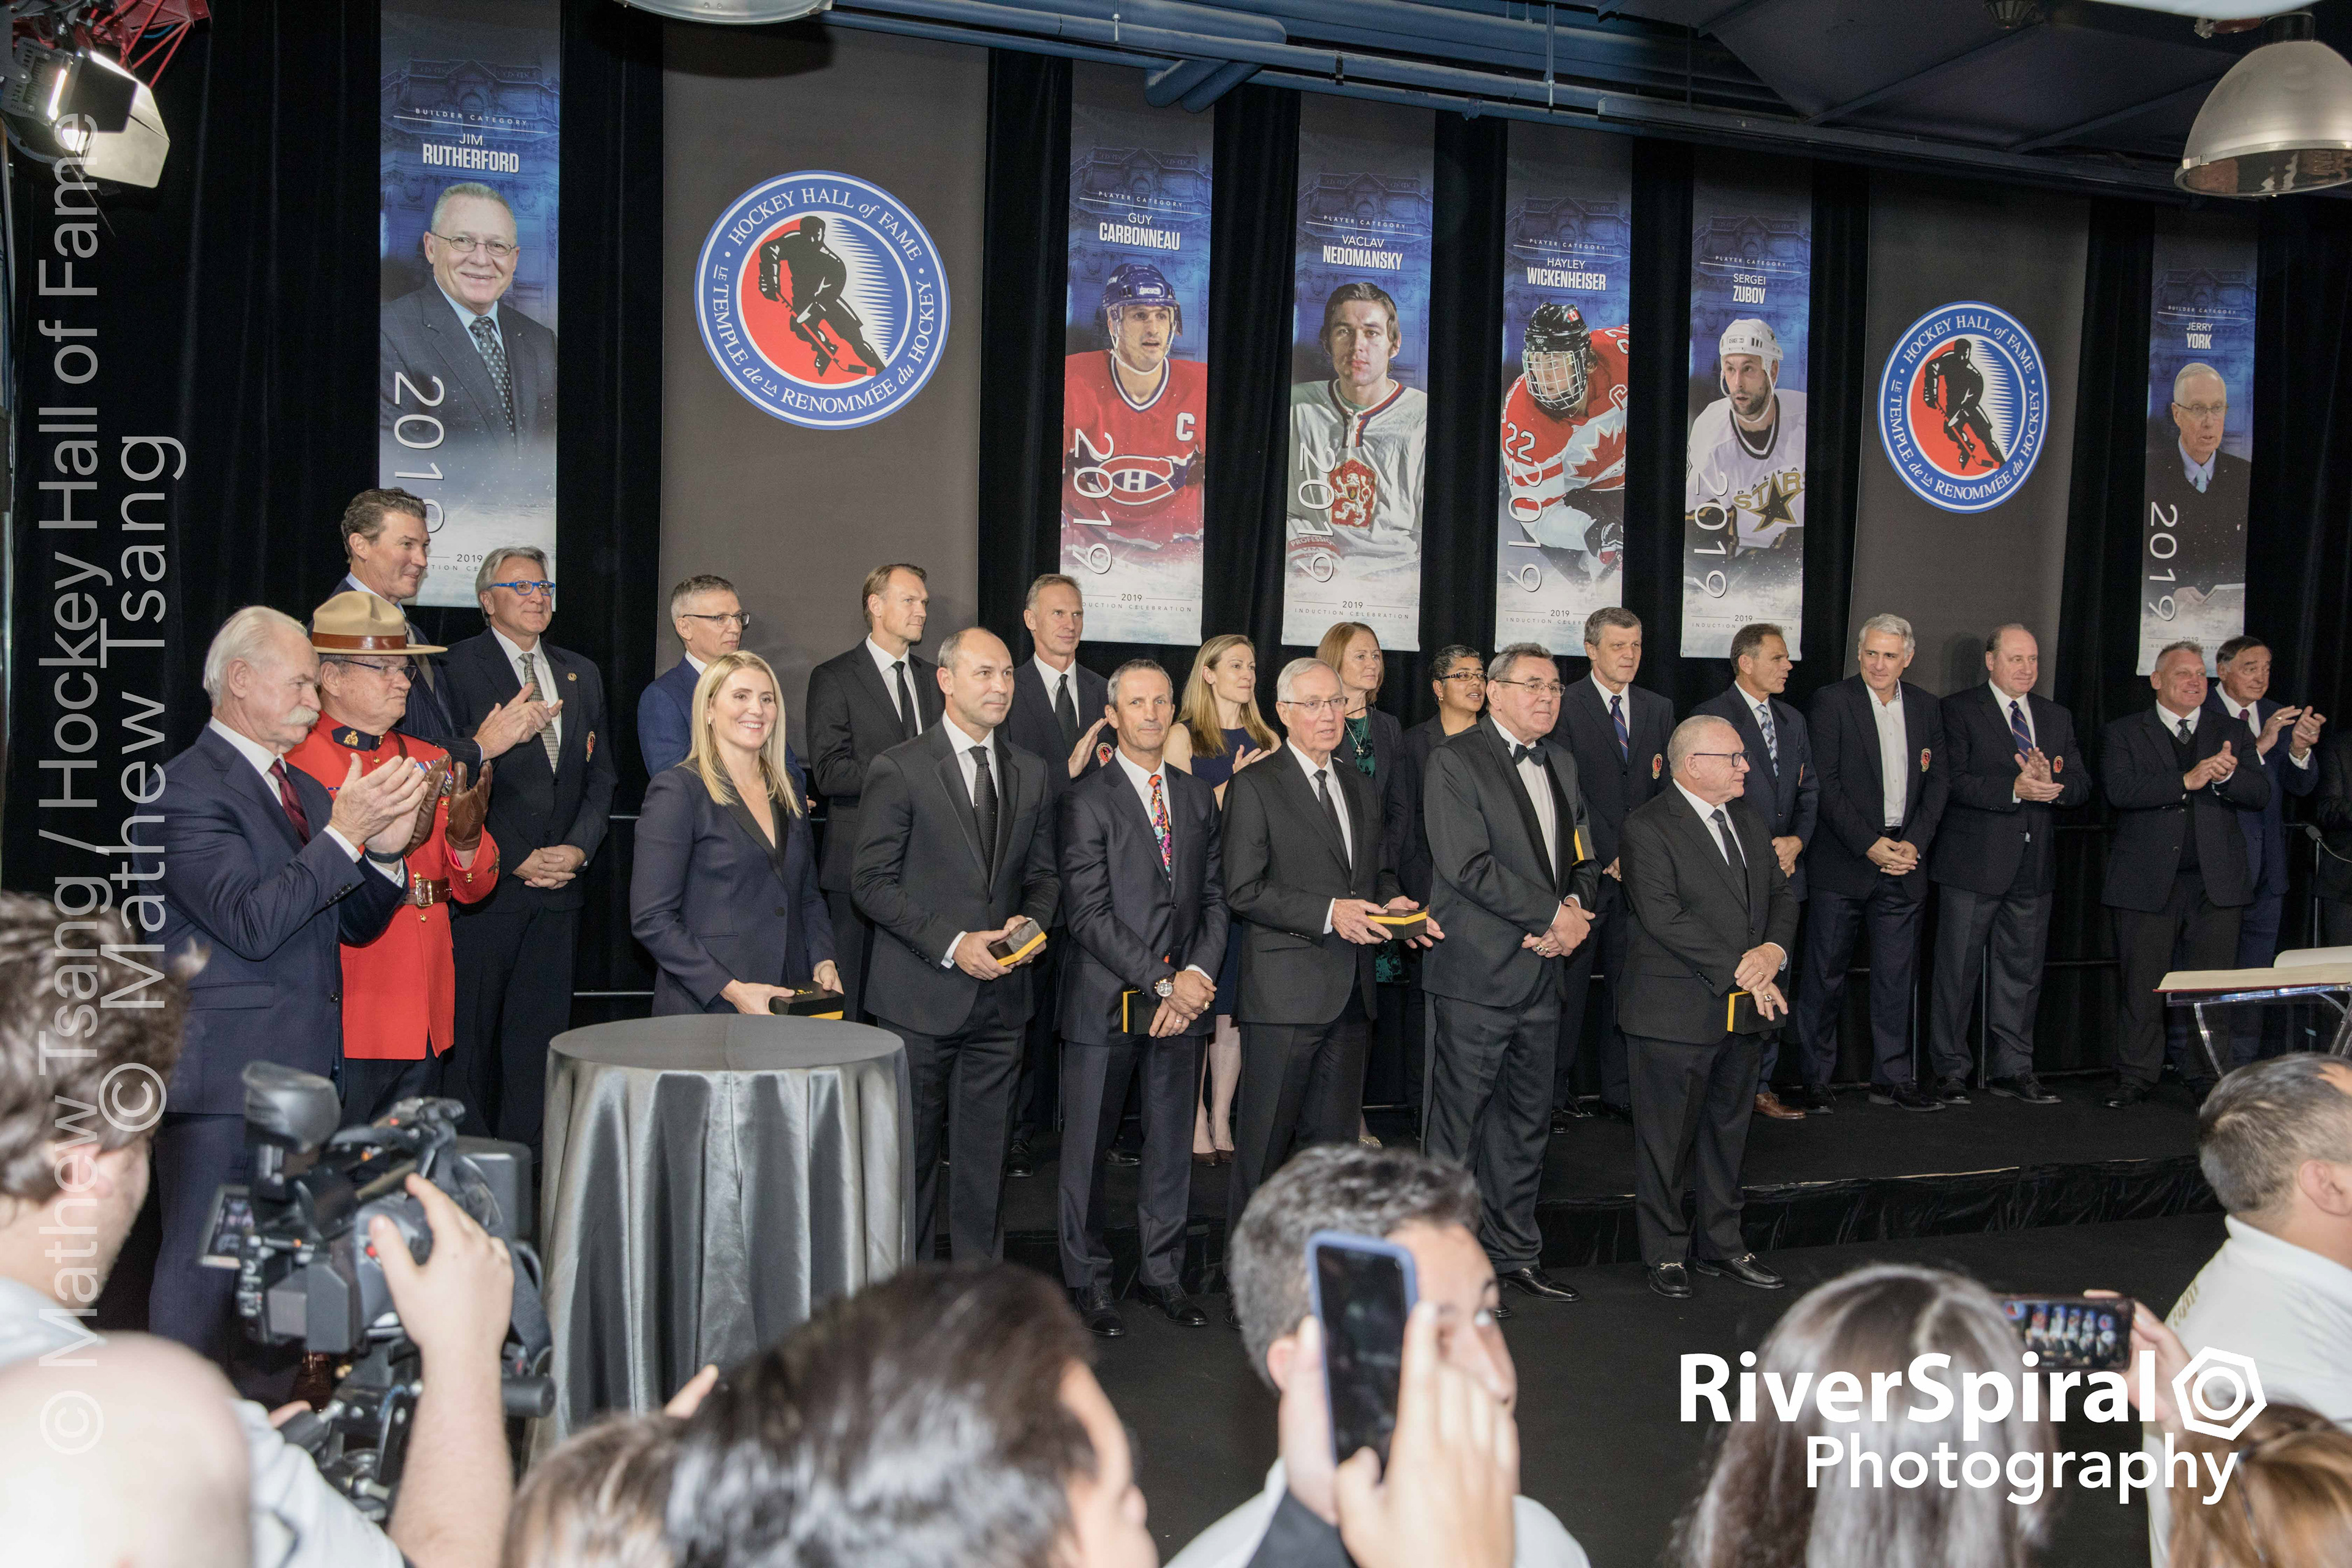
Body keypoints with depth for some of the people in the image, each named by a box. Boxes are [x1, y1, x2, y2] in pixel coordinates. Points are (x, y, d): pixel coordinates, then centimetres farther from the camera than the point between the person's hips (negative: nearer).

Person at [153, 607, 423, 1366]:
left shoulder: (305, 789, 16)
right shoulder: (188, 786, -12)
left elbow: (355, 924, 14)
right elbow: (251, 922, -23)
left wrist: (385, 849, -3)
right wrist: (344, 835, -24)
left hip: (305, 1071, 9)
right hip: (223, 1078, -9)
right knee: (200, 1274, 0)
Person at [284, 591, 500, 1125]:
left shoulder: (430, 761, 13)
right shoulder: (294, 764, -7)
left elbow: (475, 889, 11)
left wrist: (464, 836, -9)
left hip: (426, 1021, 6)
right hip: (344, 1021, -6)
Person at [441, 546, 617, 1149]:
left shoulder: (582, 675, 16)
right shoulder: (459, 666, -3)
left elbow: (600, 775, 15)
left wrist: (579, 848, -1)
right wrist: (516, 858, -12)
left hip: (559, 882, 5)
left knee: (541, 1030, 7)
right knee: (474, 1031, 1)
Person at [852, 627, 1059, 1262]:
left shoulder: (1031, 771, 10)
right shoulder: (899, 768, -7)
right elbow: (872, 880, -9)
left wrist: (1031, 920, -5)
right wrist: (951, 943, -16)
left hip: (1000, 994, 4)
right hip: (922, 995, -4)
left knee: (986, 1150, 11)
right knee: (911, 1148, 7)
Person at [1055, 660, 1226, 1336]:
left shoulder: (1198, 798, 12)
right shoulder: (1086, 800, -6)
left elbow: (1214, 899, 11)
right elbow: (1088, 914, -12)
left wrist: (1196, 976, -5)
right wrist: (1164, 981, -15)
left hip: (1182, 1001, 5)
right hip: (1104, 1001, -4)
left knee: (1173, 1142, 11)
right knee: (1087, 1146, 5)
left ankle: (1163, 1272, 26)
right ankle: (1088, 1280, 19)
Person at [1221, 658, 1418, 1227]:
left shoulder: (1361, 789, 17)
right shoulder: (1254, 786, -5)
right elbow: (1243, 892, -12)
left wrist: (1391, 901, 2)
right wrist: (1327, 914, -19)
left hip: (1352, 990, 7)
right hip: (1286, 989, -6)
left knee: (1335, 1136, 13)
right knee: (1267, 1138, 0)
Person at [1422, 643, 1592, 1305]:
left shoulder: (1562, 764, 15)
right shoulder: (1455, 760, -9)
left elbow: (1584, 858, 19)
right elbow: (1467, 865, -19)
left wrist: (1575, 912, -3)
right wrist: (1553, 916, -15)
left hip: (1543, 973, 7)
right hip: (1478, 974, -7)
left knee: (1528, 1121, 15)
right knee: (1459, 1122, 1)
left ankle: (1515, 1253, 27)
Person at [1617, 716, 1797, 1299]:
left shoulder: (1751, 821, 13)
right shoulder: (1648, 828, -13)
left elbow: (1781, 896, 13)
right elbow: (1664, 918, -20)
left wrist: (1774, 950, -8)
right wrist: (1739, 971, -20)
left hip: (1744, 1009, 7)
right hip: (1676, 1010, -7)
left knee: (1729, 1128, 17)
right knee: (1667, 1137, 3)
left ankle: (1721, 1243, 30)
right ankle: (1666, 1252, 17)